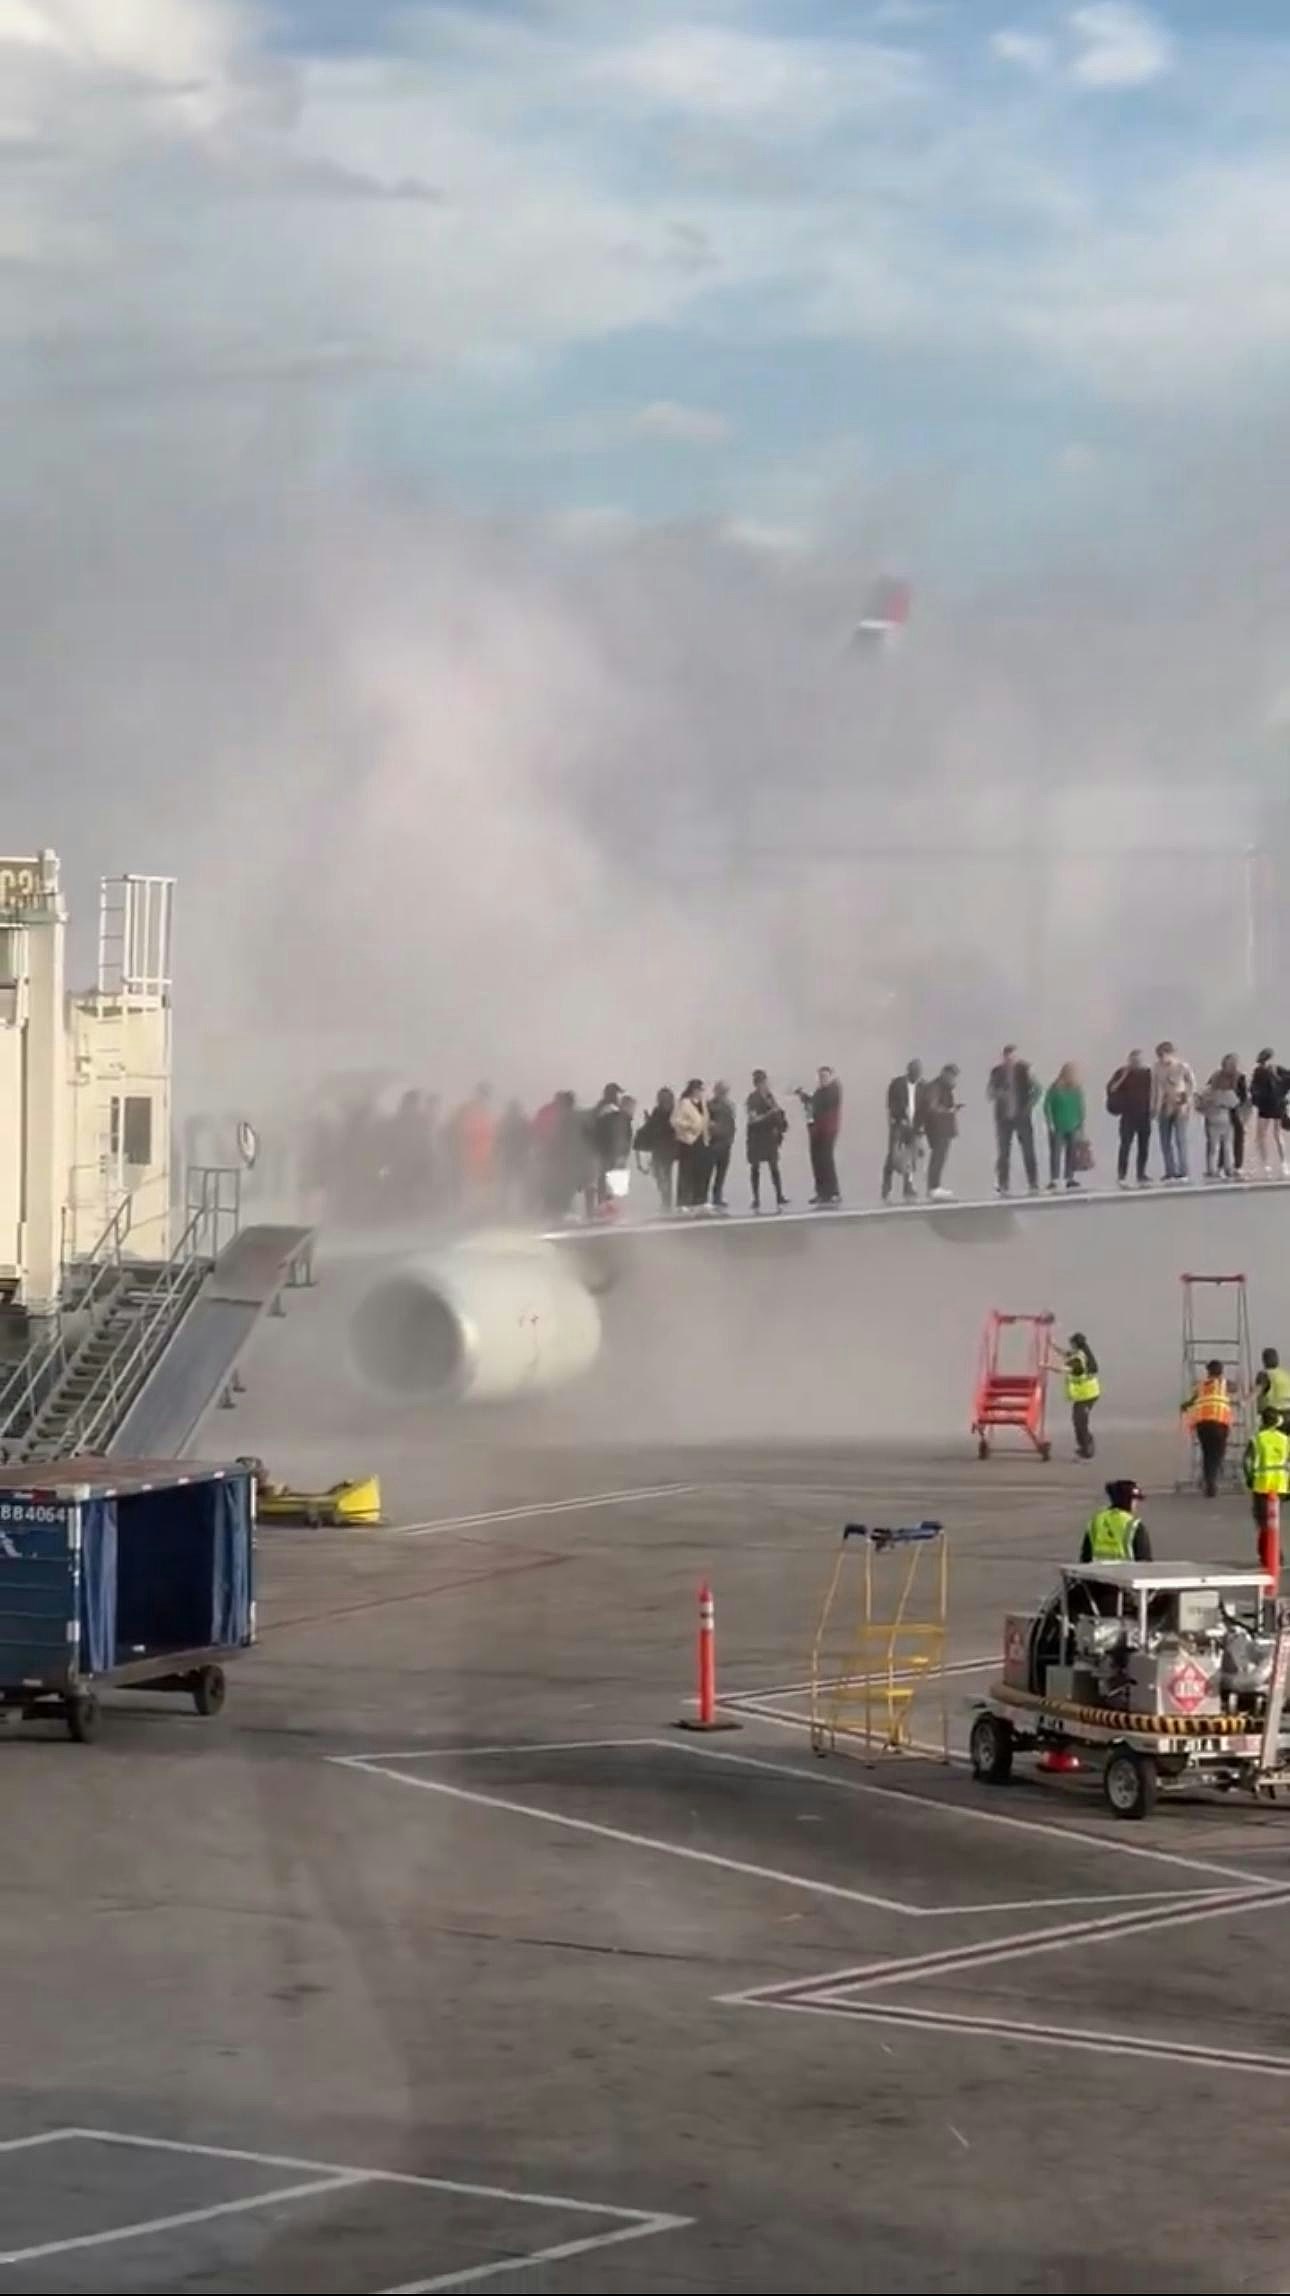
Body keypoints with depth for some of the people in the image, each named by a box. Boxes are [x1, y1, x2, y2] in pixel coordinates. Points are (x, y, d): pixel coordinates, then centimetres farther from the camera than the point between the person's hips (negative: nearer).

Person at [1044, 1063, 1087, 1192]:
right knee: (1056, 1153, -6)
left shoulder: (1077, 1088, 3)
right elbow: (1047, 1105, -7)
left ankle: (1070, 1178, 13)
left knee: (1072, 1153, 5)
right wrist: (1050, 1123, -12)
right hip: (1057, 1128, -4)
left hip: (1073, 1128, 4)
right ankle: (1053, 1181, -6)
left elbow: (1081, 1108, 8)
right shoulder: (1055, 1088, -9)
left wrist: (1081, 1127, 6)